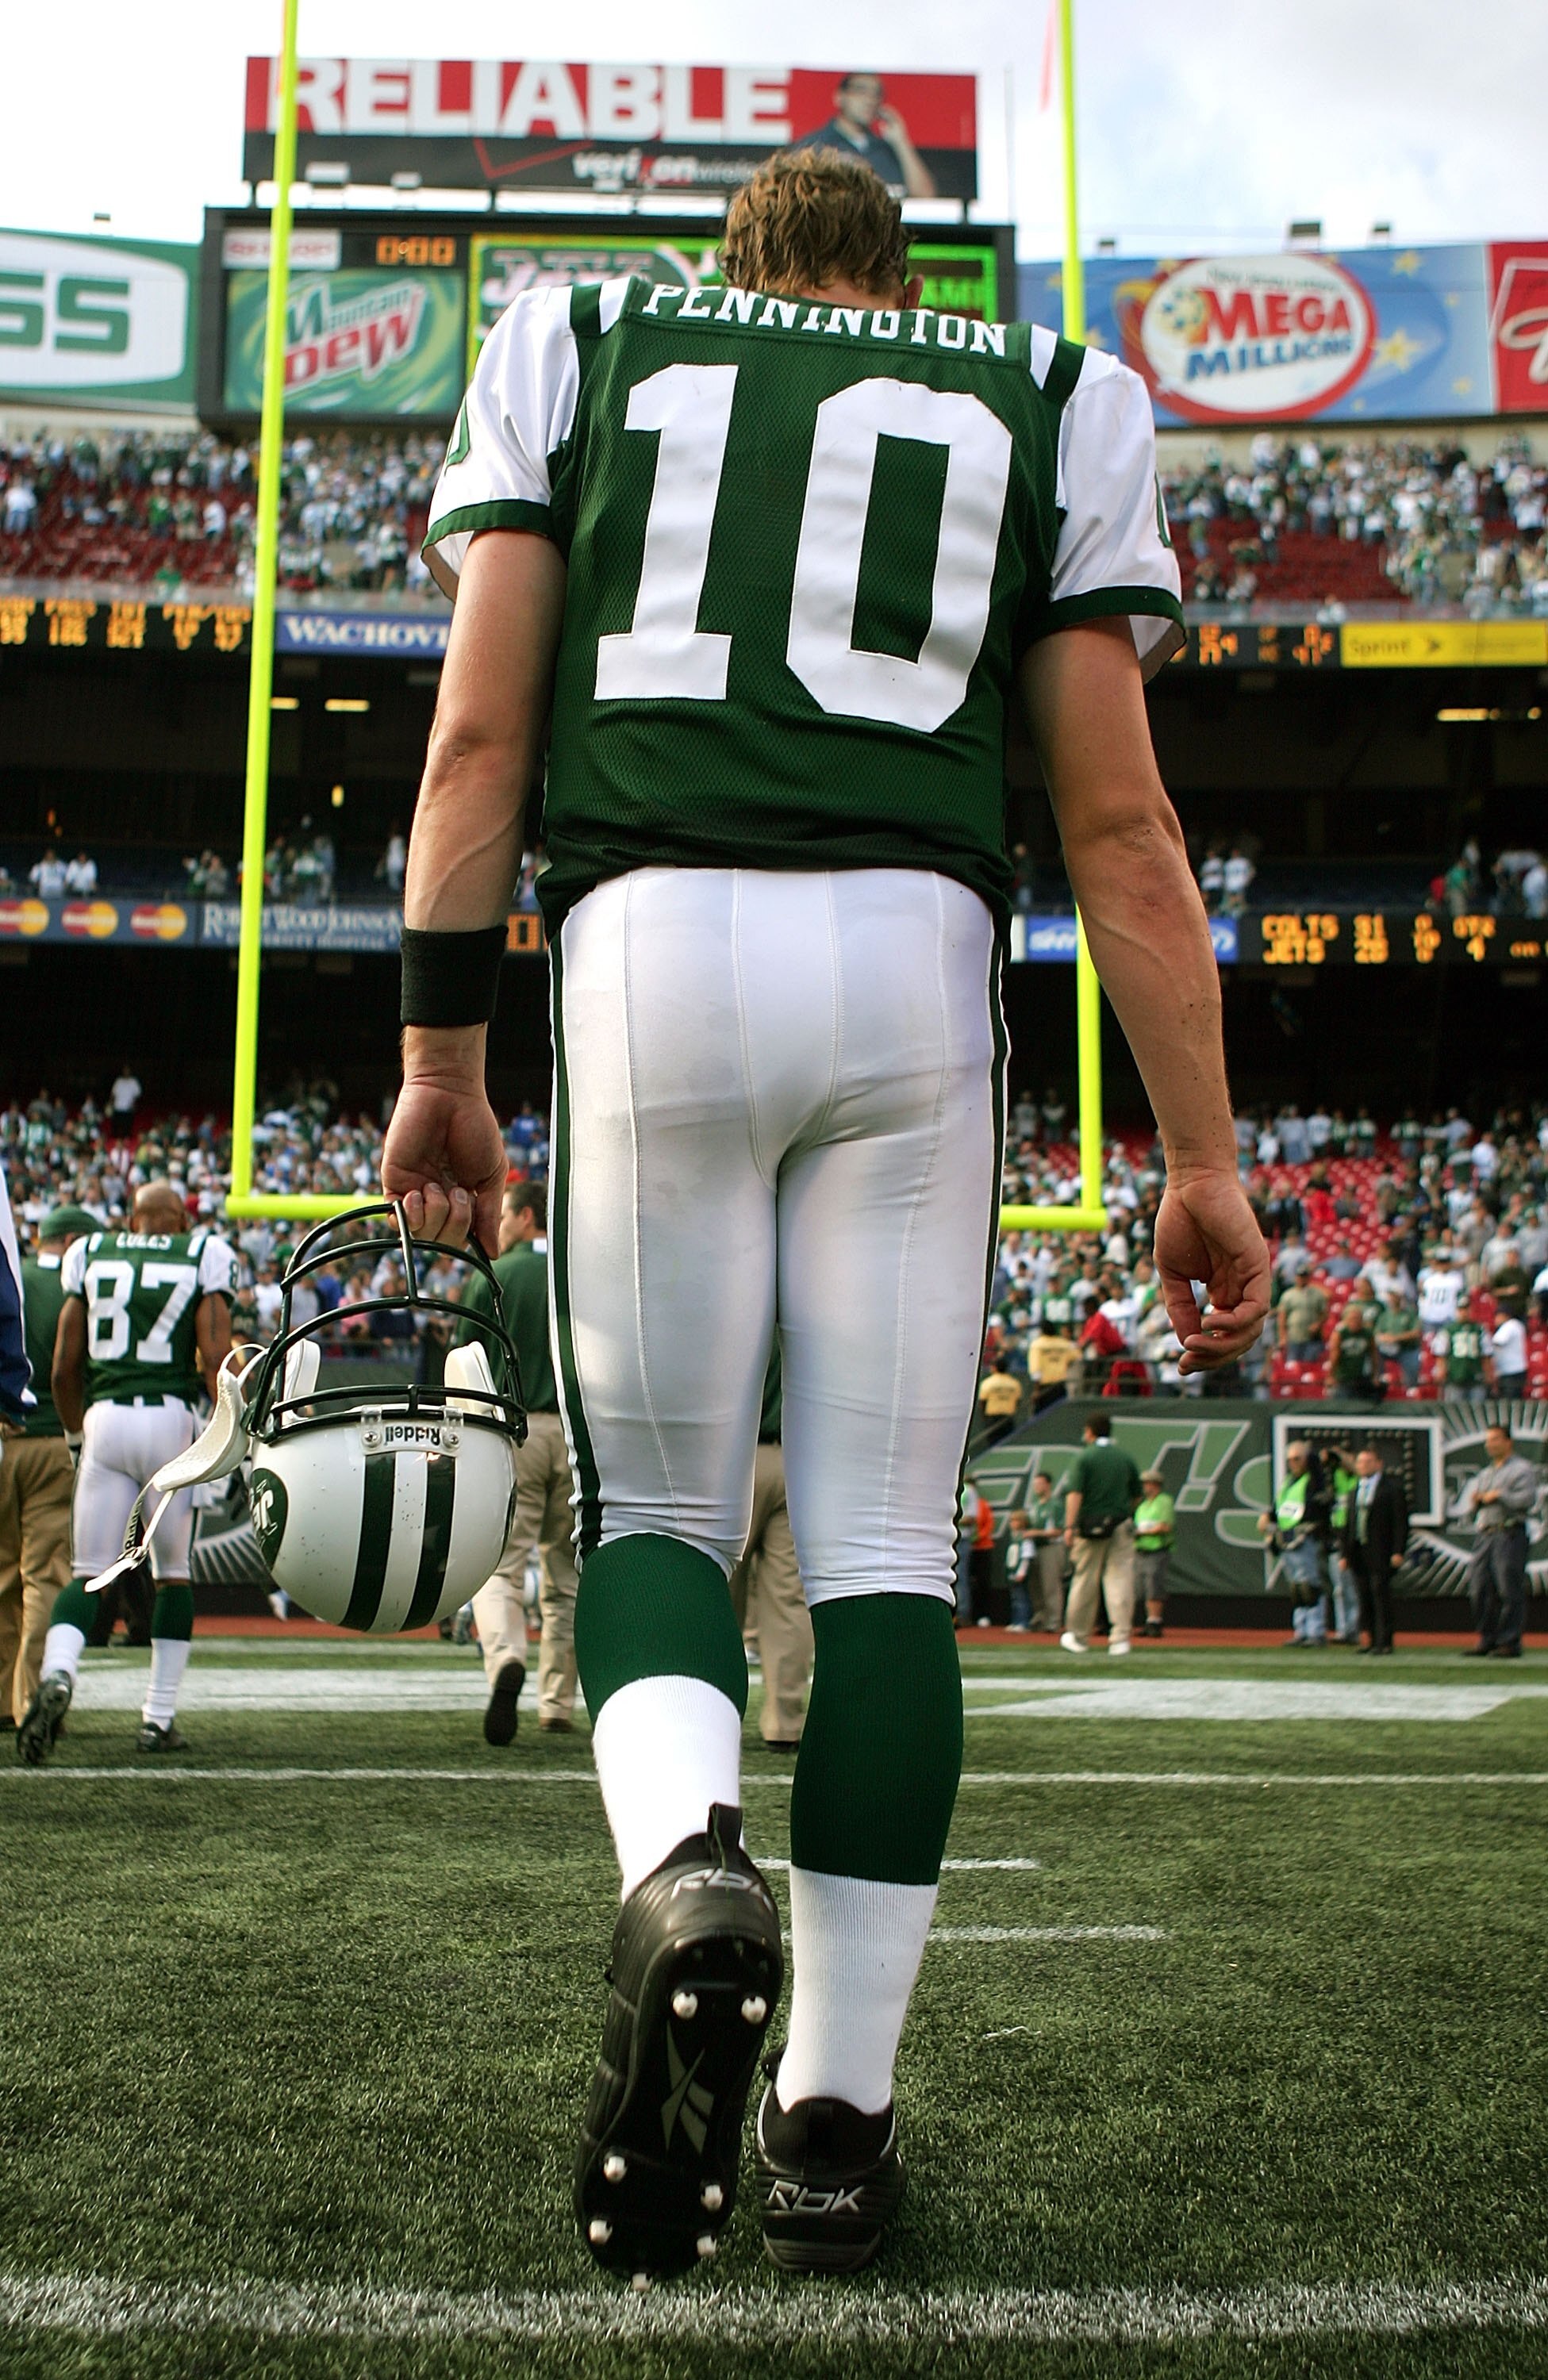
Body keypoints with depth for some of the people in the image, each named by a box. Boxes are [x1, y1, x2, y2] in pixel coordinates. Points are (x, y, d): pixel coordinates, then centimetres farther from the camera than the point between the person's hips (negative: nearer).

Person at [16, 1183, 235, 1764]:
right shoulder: (205, 1257, 4)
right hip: (171, 1417, -1)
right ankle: (159, 1716, 13)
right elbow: (214, 1357, -6)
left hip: (105, 1417, 1)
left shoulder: (90, 1255, 11)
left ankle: (57, 1674, -22)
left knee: (89, 1572, 5)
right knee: (173, 1573, 13)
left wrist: (78, 1433, 24)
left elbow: (64, 1367, 10)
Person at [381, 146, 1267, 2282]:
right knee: (883, 1545, 5)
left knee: (656, 1509, 10)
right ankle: (834, 2117, 8)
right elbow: (1117, 822, 9)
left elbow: (477, 736, 8)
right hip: (914, 957, 0)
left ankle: (684, 1864, -20)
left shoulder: (580, 350, 21)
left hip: (650, 947, 0)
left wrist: (440, 1056, 9)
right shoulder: (1038, 407, 20)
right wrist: (1201, 1162, 9)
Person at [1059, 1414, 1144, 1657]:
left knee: (1085, 1581, 6)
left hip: (1091, 1525, -2)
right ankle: (1121, 1637, -10)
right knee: (1120, 1580, -1)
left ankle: (1079, 1636, 16)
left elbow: (1075, 1494, -15)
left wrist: (1070, 1526, -20)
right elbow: (1137, 1496, 14)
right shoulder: (1126, 1457, 8)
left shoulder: (1084, 1457, -3)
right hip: (1121, 1526, 2)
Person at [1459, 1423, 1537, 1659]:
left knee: (1510, 1590, -8)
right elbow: (1468, 1504, 25)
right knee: (1479, 1589, 3)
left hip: (1510, 1535, -8)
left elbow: (1527, 1498, -14)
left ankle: (1510, 1642, -5)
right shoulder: (1485, 1474, 24)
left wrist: (1498, 1496, -10)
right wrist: (1475, 1500, 3)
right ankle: (1488, 1639, 11)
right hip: (1485, 1535, 8)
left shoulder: (1521, 1469, 1)